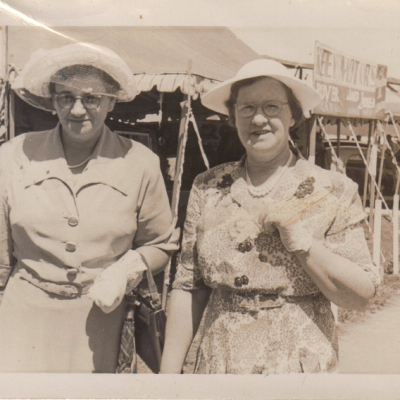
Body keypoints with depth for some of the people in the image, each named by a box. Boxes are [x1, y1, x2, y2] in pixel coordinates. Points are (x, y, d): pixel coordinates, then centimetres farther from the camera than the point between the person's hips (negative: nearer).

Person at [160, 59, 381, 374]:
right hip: (216, 366, 2)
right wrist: (169, 372, 0)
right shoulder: (207, 189, -1)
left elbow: (361, 295, -10)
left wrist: (298, 236, -20)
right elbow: (188, 288, 1)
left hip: (302, 366, -1)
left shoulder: (334, 191, -7)